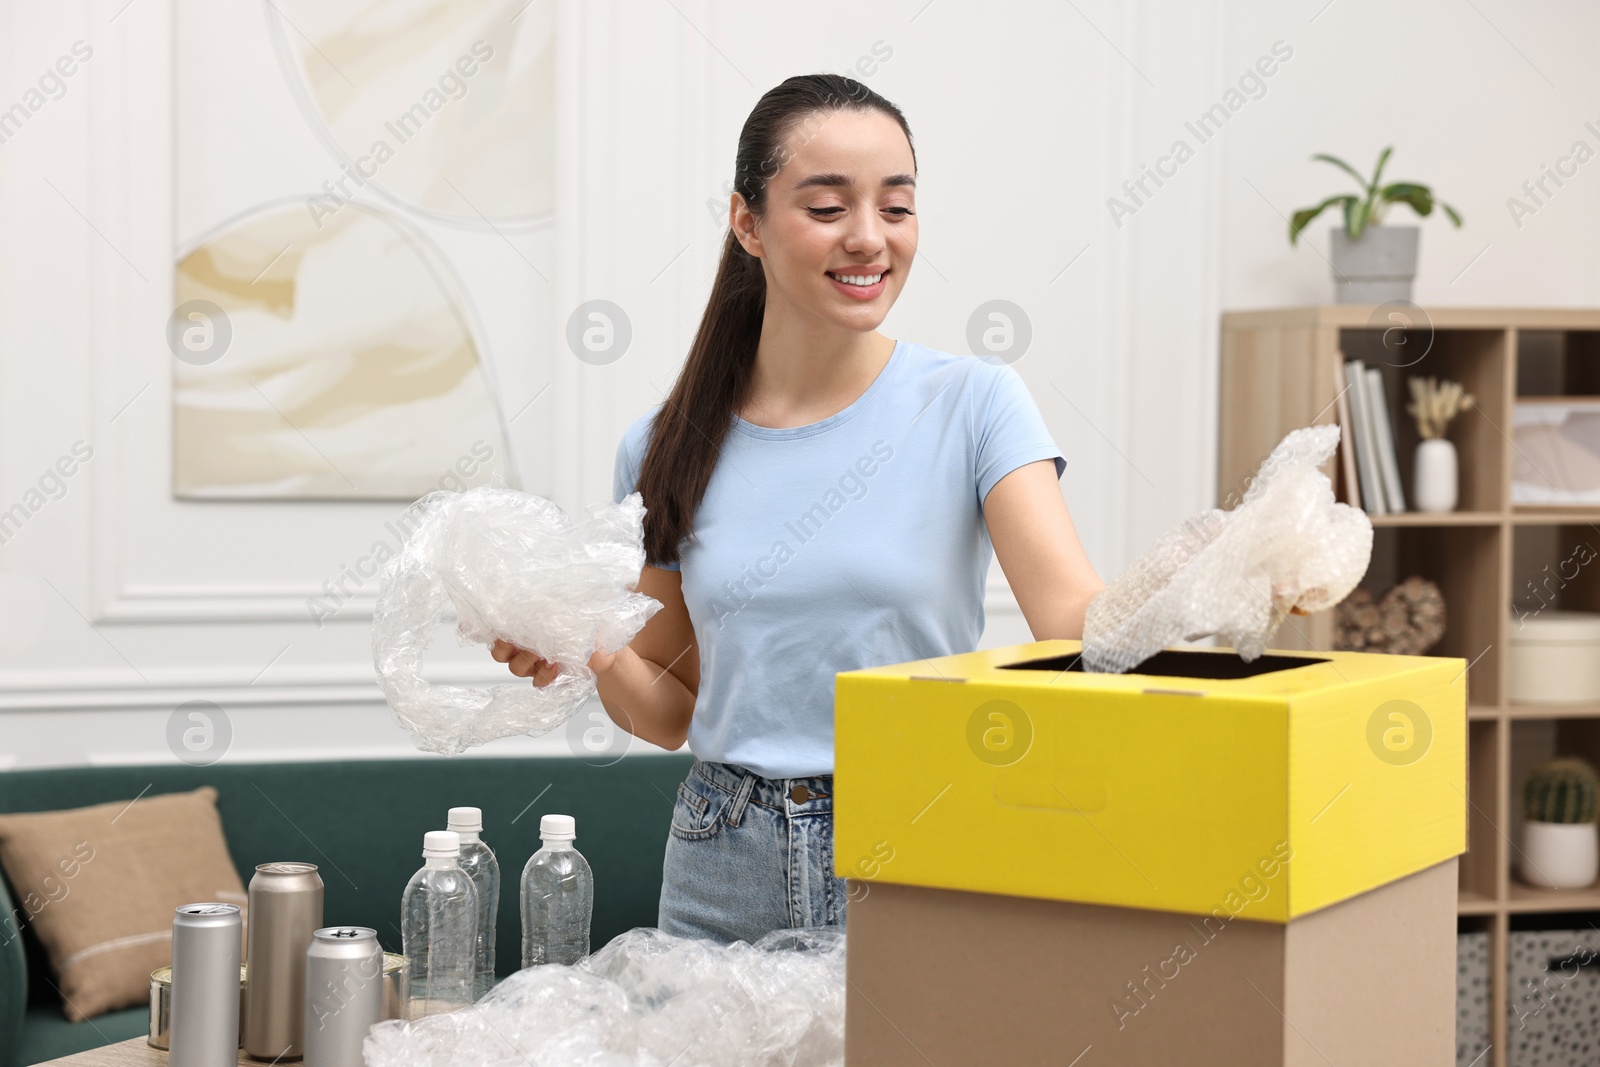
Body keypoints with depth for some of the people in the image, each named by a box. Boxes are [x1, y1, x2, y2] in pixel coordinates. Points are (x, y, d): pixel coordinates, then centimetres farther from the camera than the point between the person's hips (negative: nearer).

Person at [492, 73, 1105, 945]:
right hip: (728, 874, 2)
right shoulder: (666, 448, 3)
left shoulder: (971, 405, -5)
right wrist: (593, 655, -10)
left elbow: (1074, 615, -18)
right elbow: (671, 710, 11)